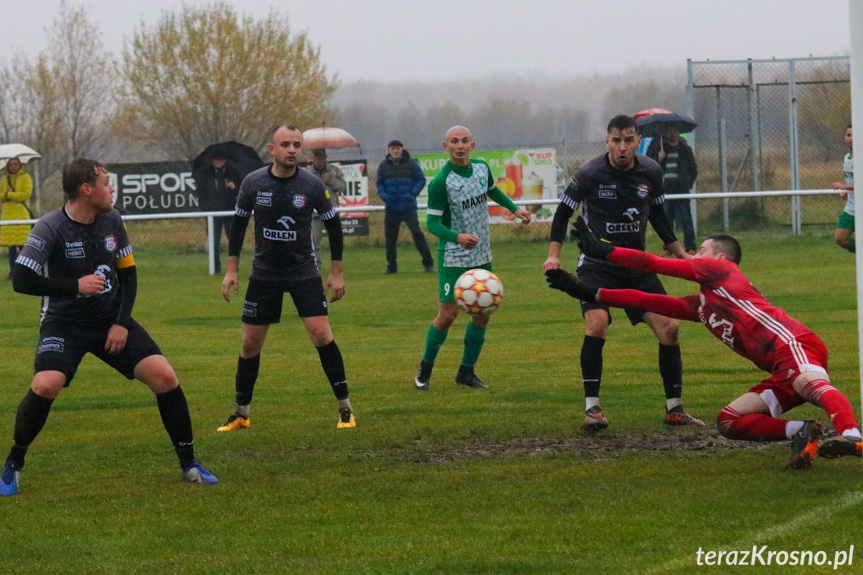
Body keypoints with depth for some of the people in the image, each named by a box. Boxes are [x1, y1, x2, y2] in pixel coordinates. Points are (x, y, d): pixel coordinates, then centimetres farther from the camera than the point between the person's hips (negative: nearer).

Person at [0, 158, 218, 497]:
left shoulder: (111, 221, -1)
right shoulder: (51, 228, -18)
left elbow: (128, 274, 8)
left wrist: (122, 323, -3)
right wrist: (76, 285, -21)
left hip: (111, 320, 5)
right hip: (64, 322, -5)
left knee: (165, 376, -9)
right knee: (45, 386, -29)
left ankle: (189, 464, 7)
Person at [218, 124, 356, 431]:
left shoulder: (312, 186, -12)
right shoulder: (253, 183, -8)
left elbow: (333, 225, 1)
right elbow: (238, 223, 6)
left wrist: (336, 273, 1)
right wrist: (231, 270, 4)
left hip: (304, 273, -2)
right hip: (264, 275, 2)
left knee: (321, 334, -14)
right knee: (250, 343, 5)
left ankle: (345, 408, -2)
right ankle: (241, 414, 20)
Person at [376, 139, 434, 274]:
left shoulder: (411, 163, 0)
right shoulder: (384, 166, 7)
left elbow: (421, 180, 3)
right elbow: (379, 183, 15)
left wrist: (413, 194, -10)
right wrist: (384, 196, -3)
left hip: (408, 206, -3)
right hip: (391, 207, 3)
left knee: (416, 232, -9)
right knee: (390, 236, 5)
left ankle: (428, 263, -4)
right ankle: (391, 266, 15)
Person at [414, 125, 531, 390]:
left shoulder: (481, 168, 1)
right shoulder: (441, 182, -19)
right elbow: (433, 223, -19)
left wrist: (514, 208, 14)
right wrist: (457, 237, -35)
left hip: (482, 256, 6)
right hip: (453, 257, -6)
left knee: (482, 312, 6)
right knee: (448, 314, -9)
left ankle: (466, 371, 18)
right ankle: (425, 368, 10)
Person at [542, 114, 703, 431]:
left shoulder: (651, 172, -3)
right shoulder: (590, 174, -14)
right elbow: (563, 213, -3)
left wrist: (681, 253, 15)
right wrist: (553, 254, -14)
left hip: (637, 265, 4)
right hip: (597, 265, -4)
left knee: (668, 327, -5)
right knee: (597, 323, -27)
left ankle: (674, 409, 8)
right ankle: (592, 408, -18)